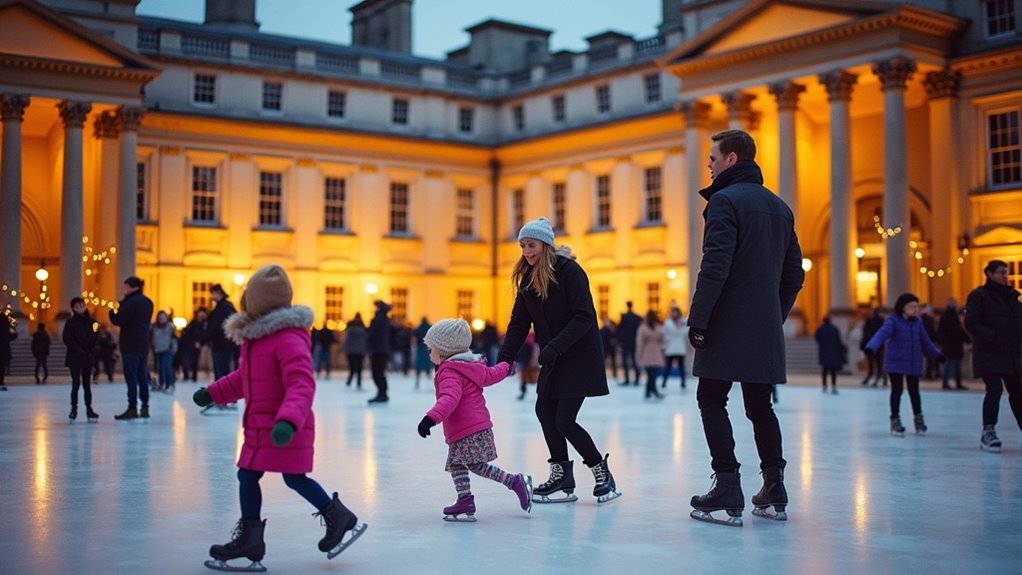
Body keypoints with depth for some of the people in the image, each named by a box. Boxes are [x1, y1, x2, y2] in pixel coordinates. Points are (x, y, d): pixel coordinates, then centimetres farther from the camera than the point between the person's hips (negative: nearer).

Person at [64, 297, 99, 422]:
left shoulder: (91, 321, 5)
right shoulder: (71, 322, -4)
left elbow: (95, 337, 10)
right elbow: (67, 338, -10)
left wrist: (91, 350, -3)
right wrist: (79, 351, -13)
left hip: (87, 357, 3)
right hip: (74, 357, -3)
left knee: (87, 384, 5)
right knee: (76, 383, -7)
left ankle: (89, 409, 9)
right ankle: (74, 409, 1)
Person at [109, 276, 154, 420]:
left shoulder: (131, 302, -14)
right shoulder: (147, 302, 13)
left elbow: (118, 321, -18)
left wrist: (112, 311, 2)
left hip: (130, 346, -8)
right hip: (143, 344, 8)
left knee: (131, 377, -5)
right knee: (142, 376, 11)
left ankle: (132, 408, -6)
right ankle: (145, 407, 13)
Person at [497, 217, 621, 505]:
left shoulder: (570, 271, -17)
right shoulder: (527, 278, 5)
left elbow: (584, 316, -23)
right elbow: (519, 323, 2)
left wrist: (555, 347, -31)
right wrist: (504, 358, -11)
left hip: (580, 354, -8)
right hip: (553, 359, 8)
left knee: (565, 421, -11)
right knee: (544, 410, 5)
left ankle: (604, 476, 6)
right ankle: (562, 480, 16)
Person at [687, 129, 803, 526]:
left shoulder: (726, 200, -9)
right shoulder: (779, 207, 16)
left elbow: (715, 267, -18)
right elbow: (795, 274, 18)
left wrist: (697, 320, -15)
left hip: (729, 326, -7)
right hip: (766, 330, 7)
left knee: (711, 401, 0)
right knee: (759, 406, 14)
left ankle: (728, 490, -6)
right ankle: (774, 494, 14)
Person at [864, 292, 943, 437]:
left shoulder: (918, 322, 5)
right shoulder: (893, 321, -11)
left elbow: (925, 342, 18)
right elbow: (882, 334, -27)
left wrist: (937, 354, 26)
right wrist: (871, 347, -43)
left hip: (913, 364, 4)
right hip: (896, 363, -4)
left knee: (914, 392, 10)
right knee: (896, 391, 0)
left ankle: (918, 419, 28)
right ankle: (895, 421, 13)